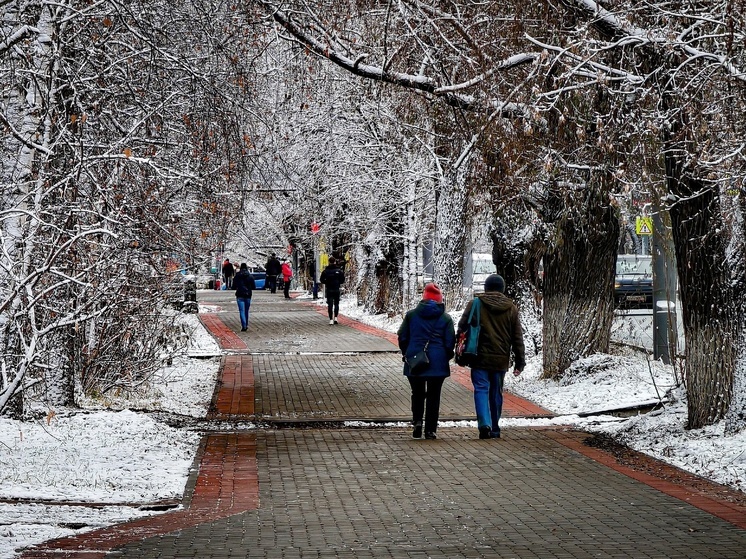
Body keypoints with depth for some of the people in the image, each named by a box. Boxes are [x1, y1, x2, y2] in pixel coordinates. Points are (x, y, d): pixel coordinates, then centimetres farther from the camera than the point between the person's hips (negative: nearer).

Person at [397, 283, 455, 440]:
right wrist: (446, 358, 14)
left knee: (417, 393, 15)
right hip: (437, 362, -1)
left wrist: (406, 354, 20)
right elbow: (450, 342, -1)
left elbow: (402, 337, 5)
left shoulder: (411, 315, 2)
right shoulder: (445, 318, 0)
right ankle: (430, 430, 4)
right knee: (433, 396, 6)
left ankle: (417, 420, -3)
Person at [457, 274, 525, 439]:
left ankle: (484, 424, -20)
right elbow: (517, 338, 7)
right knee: (496, 393, 12)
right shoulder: (511, 308, 6)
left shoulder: (475, 304, -2)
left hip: (480, 357, -2)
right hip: (501, 359, 3)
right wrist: (520, 362, 11)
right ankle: (495, 429, 18)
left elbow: (462, 328, -1)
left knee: (481, 390, -2)